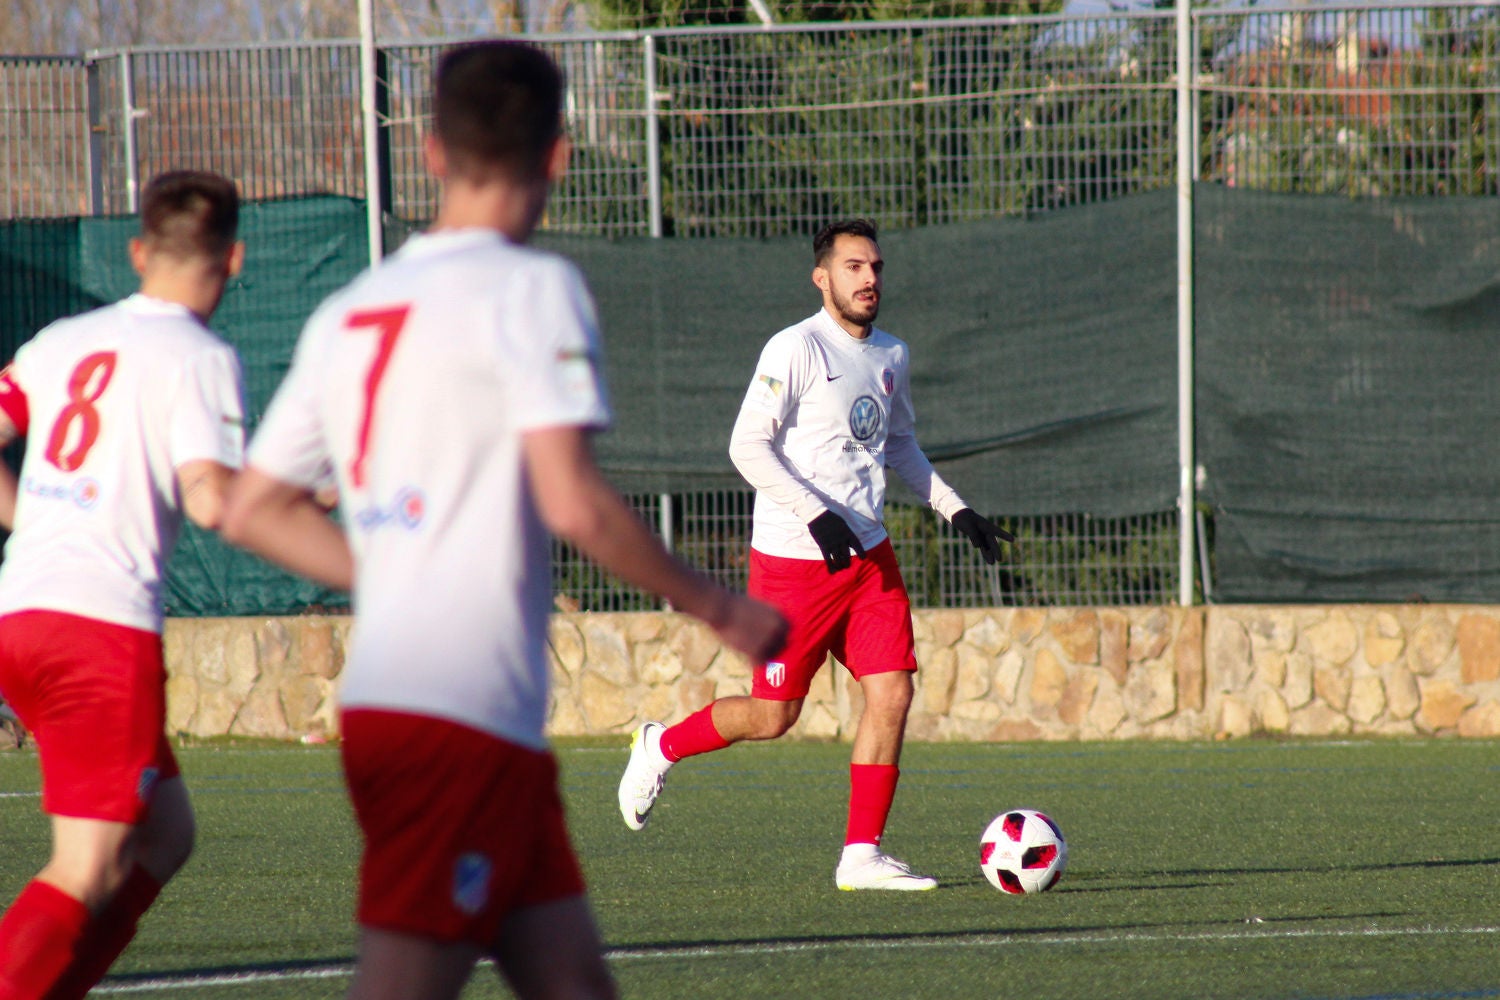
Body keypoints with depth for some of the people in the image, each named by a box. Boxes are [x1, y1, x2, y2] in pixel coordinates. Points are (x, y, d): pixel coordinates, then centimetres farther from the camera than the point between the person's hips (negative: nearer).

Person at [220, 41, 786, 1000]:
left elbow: (253, 510, 18)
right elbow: (573, 504, -16)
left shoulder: (346, 314, 15)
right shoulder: (531, 286, -7)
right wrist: (720, 608, -4)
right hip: (458, 719, -8)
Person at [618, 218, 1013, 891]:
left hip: (867, 554, 7)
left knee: (892, 692, -6)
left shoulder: (890, 355, 11)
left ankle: (862, 855, 0)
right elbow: (748, 445, -16)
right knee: (773, 716, -2)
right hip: (792, 558, -7)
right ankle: (661, 747, 26)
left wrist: (956, 510, 18)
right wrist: (816, 516, -24)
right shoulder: (795, 350, -12)